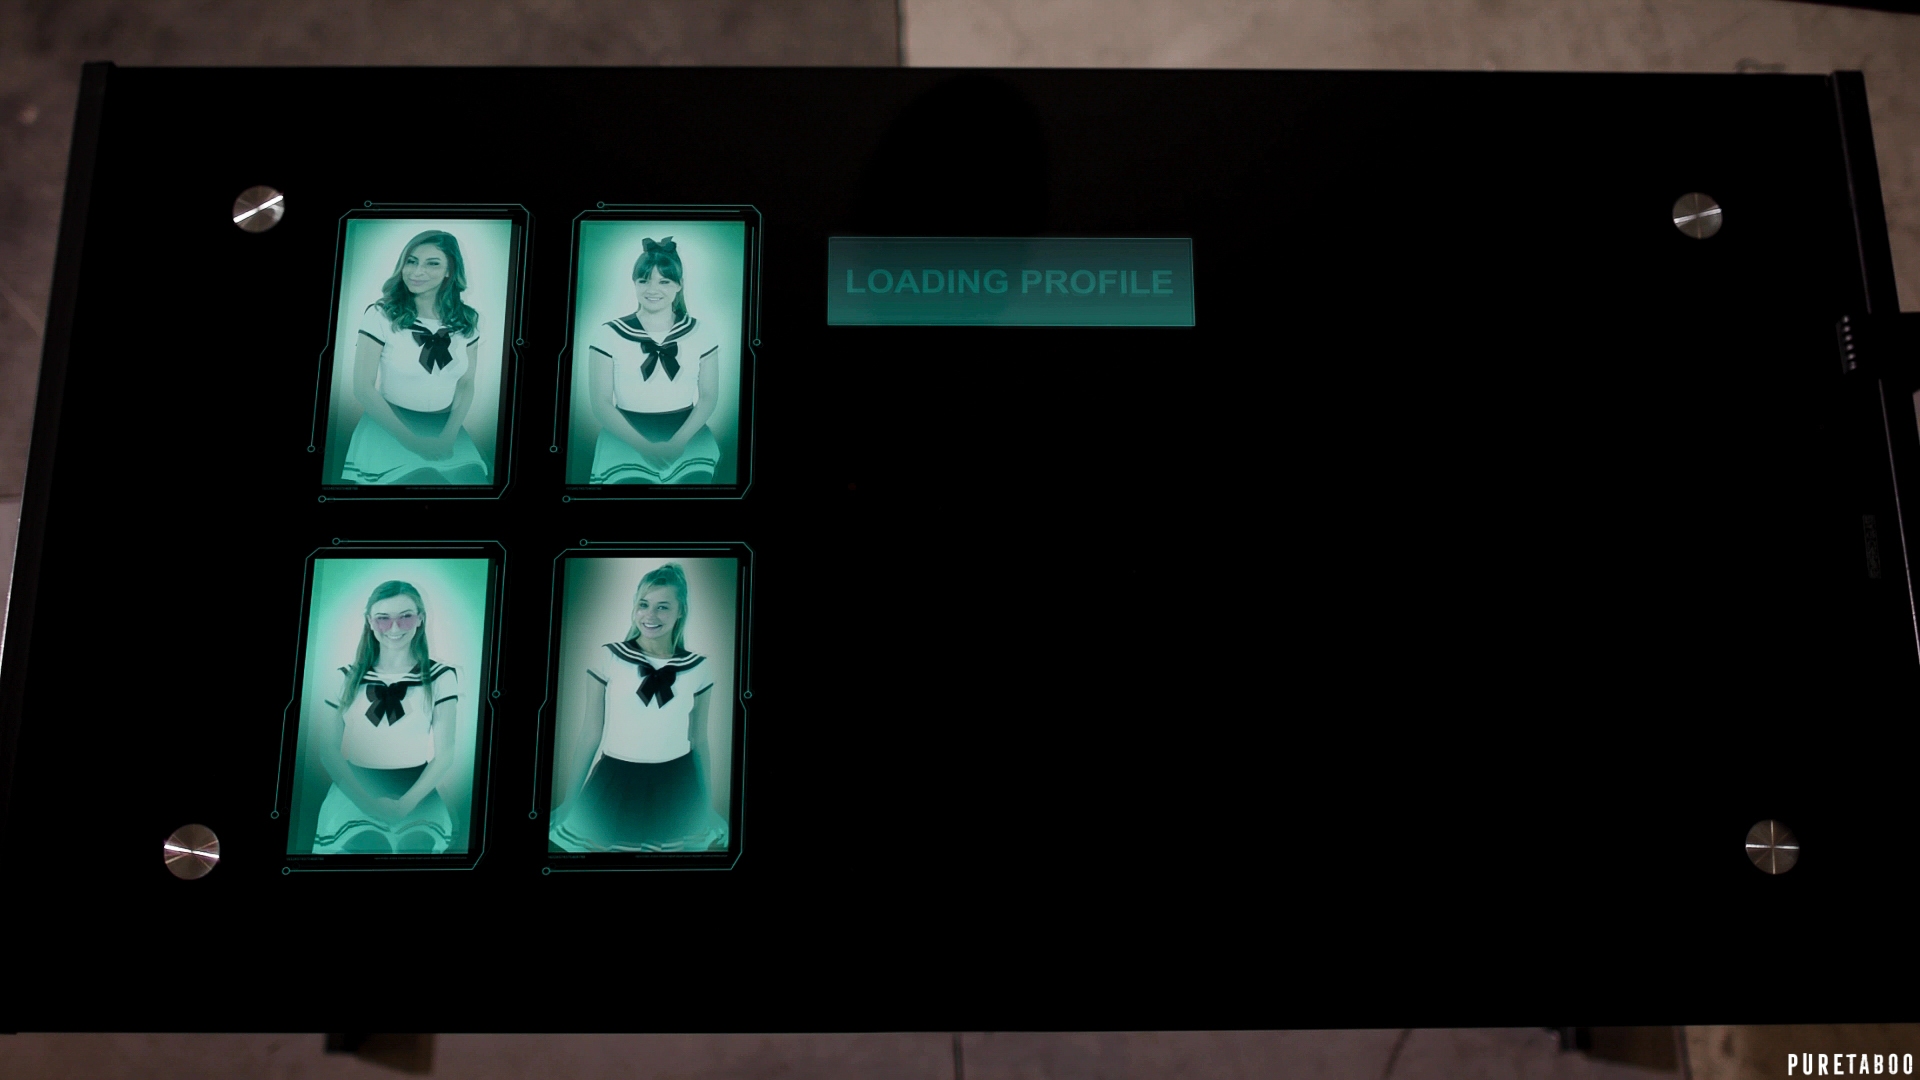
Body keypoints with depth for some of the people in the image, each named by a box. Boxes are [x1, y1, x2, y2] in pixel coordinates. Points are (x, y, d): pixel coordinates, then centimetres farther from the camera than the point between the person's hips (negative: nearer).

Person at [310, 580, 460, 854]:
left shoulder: (440, 677, 5)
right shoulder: (345, 678, 8)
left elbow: (444, 754, 0)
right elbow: (328, 751, 2)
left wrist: (406, 804, -15)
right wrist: (368, 802, -13)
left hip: (416, 792, -1)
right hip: (355, 790, 1)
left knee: (416, 842, -31)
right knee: (360, 843, -29)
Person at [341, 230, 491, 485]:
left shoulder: (467, 321, 3)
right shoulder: (381, 315, -6)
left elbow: (466, 384, 6)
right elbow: (363, 387, -8)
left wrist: (448, 437, -10)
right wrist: (410, 440, -15)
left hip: (445, 425, 3)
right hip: (389, 424, -3)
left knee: (471, 478, -21)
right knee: (418, 479, -29)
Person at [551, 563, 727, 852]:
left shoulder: (699, 668, -3)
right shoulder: (608, 657, -7)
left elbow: (700, 740, 7)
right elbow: (590, 734, -1)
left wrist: (705, 802, 14)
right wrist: (571, 798, 3)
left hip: (674, 789, 1)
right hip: (614, 786, -1)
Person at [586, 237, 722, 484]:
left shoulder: (700, 334, 5)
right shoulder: (608, 334, 1)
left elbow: (709, 396, 4)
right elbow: (601, 404, -2)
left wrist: (679, 441, -13)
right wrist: (644, 445, -16)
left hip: (686, 431, 1)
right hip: (626, 433, -1)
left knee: (695, 476, -27)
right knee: (628, 478, -29)